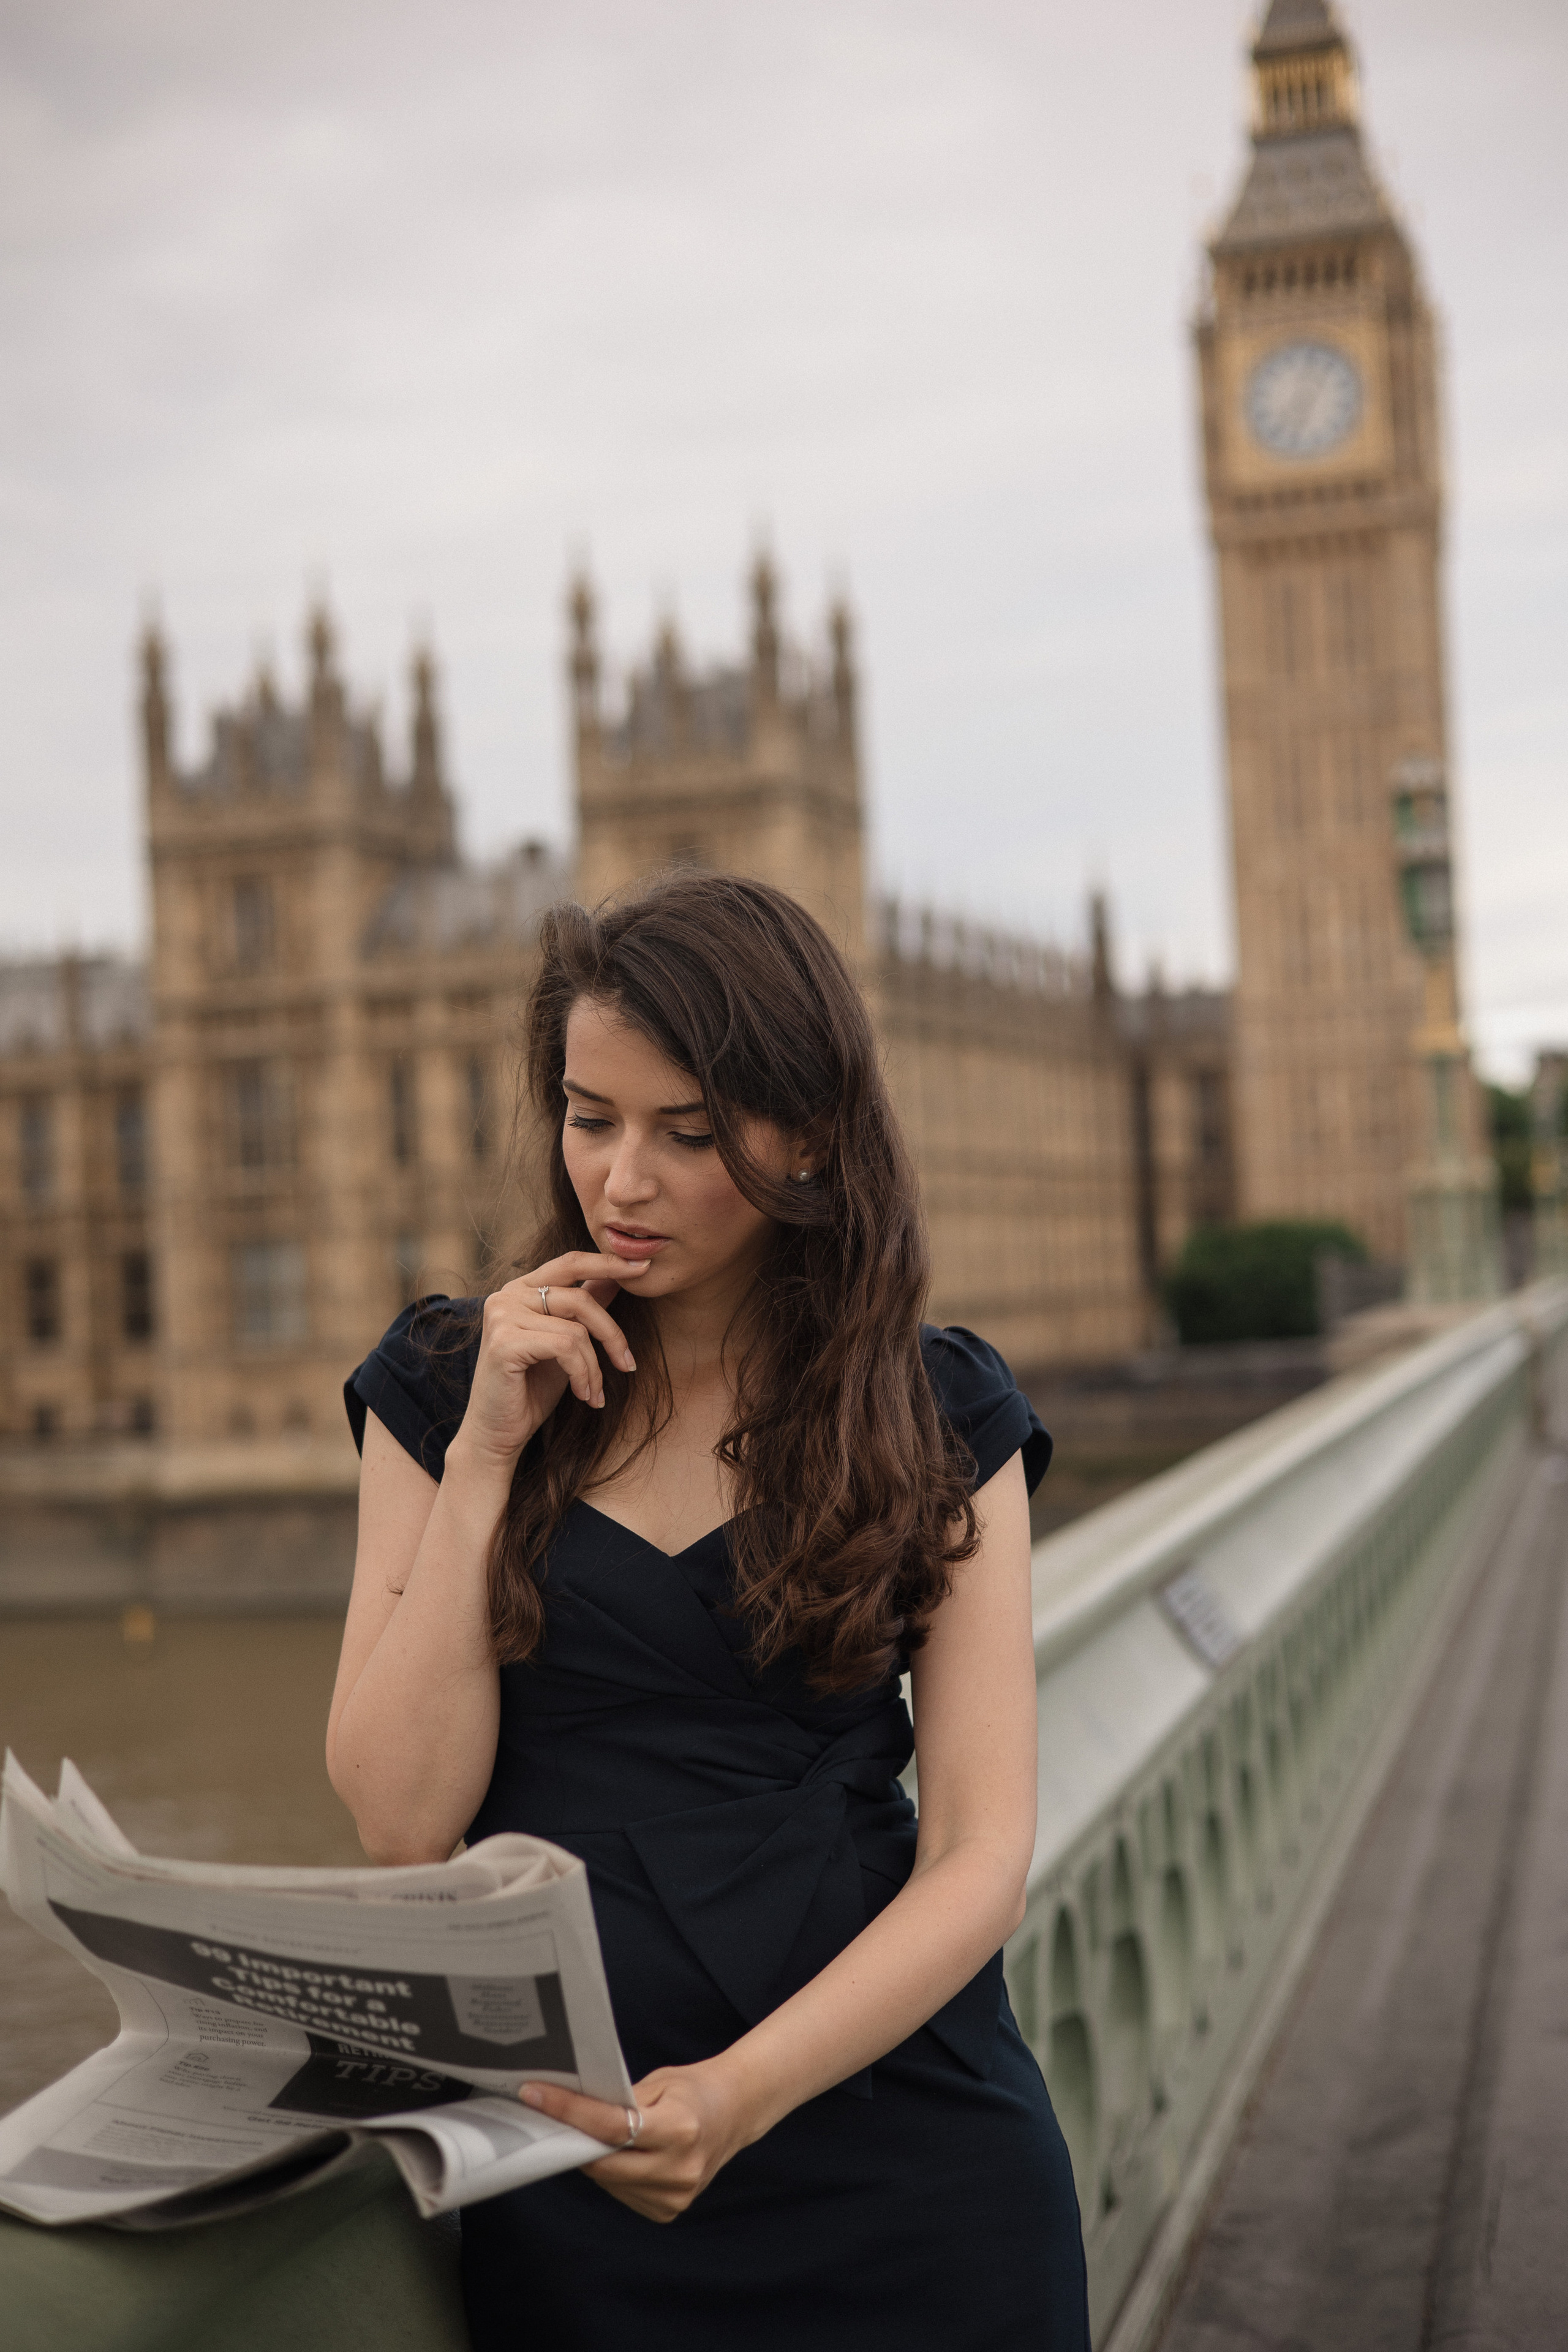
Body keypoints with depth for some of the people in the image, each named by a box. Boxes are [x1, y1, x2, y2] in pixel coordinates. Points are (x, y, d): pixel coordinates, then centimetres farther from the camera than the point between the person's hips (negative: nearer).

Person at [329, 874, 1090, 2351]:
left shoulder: (941, 1414, -1)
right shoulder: (442, 1386, 1)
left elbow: (982, 1852, -8)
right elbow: (401, 1824, -6)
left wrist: (742, 2093, -23)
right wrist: (486, 1453, -12)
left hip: (902, 2156, 0)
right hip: (562, 2168, 0)